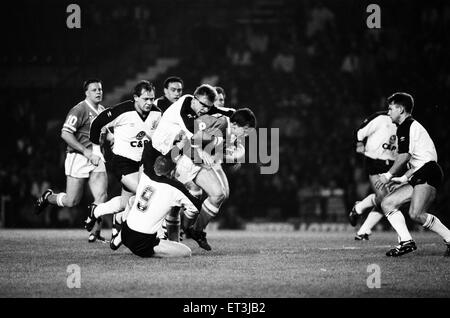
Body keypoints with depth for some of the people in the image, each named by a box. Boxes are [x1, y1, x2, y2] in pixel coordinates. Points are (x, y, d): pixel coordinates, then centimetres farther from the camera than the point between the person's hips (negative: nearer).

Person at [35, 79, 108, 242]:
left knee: (101, 196, -10)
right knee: (71, 201, -2)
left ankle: (95, 232, -1)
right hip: (78, 159, -6)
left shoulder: (103, 111, 13)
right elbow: (65, 134, -19)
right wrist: (86, 152, -21)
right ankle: (47, 197, 28)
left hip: (96, 160, 6)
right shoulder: (79, 110, -13)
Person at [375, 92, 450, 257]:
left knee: (416, 214, -24)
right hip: (419, 175, 11)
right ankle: (406, 241, -6)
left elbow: (405, 155, -16)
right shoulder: (413, 125, 27)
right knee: (387, 203, 4)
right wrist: (403, 178, 22)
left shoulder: (406, 126, -5)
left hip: (428, 172, -11)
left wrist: (389, 175, -7)